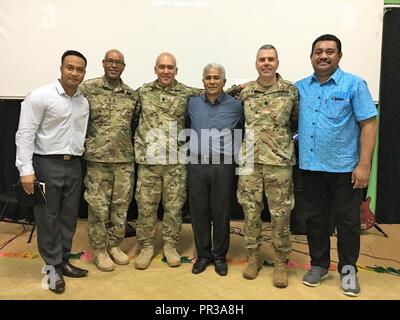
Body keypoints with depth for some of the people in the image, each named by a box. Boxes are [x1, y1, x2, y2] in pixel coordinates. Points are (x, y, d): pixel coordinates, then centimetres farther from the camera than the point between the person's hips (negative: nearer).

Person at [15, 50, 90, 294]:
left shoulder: (84, 103, 10)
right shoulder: (40, 97, -8)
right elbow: (25, 134, -12)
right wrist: (26, 169, -17)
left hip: (74, 165, 6)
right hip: (46, 165, -5)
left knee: (69, 217, 12)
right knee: (48, 219, 5)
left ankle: (63, 261, 27)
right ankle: (53, 267, 19)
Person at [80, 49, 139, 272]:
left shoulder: (132, 95, 8)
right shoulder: (88, 89, -2)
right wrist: (84, 142, -4)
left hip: (125, 160, 4)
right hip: (97, 159, -3)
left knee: (121, 205, 11)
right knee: (98, 206, 4)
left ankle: (115, 245, 28)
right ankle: (99, 249, 21)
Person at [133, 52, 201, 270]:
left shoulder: (187, 93, 2)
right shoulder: (143, 92, 5)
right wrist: (139, 149, 7)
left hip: (176, 161, 0)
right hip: (148, 160, 1)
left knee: (174, 206, 8)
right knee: (145, 206, 6)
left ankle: (170, 245, 25)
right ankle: (146, 246, 23)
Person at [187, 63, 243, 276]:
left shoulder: (236, 105, 1)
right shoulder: (192, 104, 8)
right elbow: (187, 128, 21)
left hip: (223, 165, -2)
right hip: (197, 164, 2)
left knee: (221, 213, 6)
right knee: (199, 212, 8)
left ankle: (219, 256, 22)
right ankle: (203, 254, 23)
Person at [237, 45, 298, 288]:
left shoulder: (291, 91, 0)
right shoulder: (245, 92, 6)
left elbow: (298, 121, 11)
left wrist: (286, 140, 4)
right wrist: (245, 145, 9)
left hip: (280, 162, -2)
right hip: (250, 161, 2)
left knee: (280, 214, 4)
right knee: (251, 211, 9)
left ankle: (281, 262, 20)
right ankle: (254, 257, 25)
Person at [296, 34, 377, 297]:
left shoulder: (354, 85, -4)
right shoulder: (300, 87, 7)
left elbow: (369, 125, -7)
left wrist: (364, 165, -14)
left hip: (345, 167, -3)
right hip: (311, 166, 3)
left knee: (348, 221, 8)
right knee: (316, 219, 13)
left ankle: (348, 269, 27)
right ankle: (319, 265, 30)